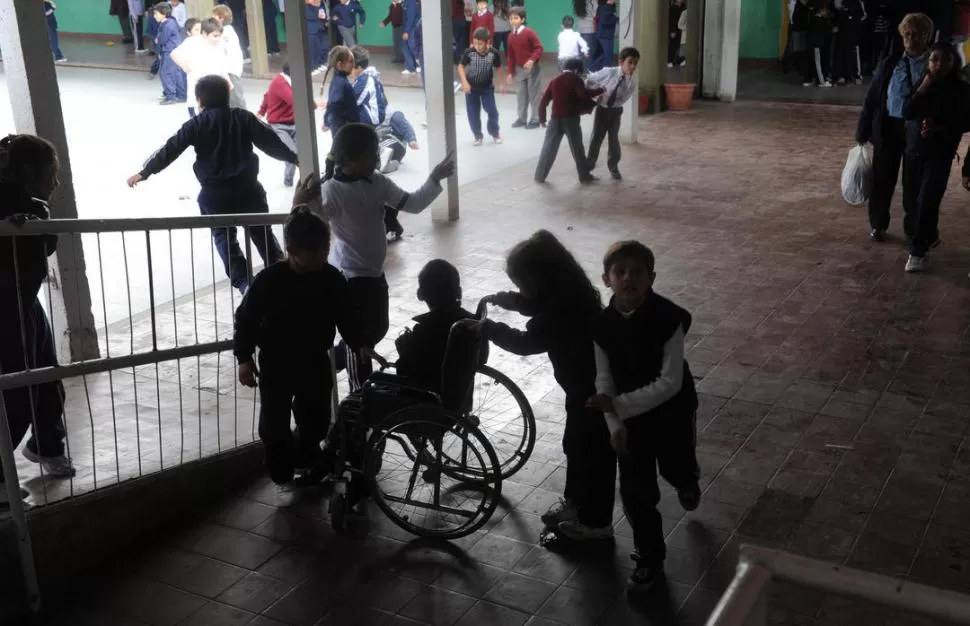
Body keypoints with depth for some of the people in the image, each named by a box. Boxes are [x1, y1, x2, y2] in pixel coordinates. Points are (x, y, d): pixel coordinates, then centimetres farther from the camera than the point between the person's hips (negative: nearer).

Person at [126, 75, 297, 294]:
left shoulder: (197, 124, -4)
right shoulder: (244, 117, 2)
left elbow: (171, 149, -4)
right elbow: (270, 141, 5)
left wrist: (145, 172, 1)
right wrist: (294, 157, 18)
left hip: (215, 193, -2)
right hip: (247, 187, 2)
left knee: (224, 238, 11)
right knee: (262, 233, 15)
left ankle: (243, 281, 2)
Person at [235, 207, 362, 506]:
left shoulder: (333, 279, -10)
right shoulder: (269, 280, -21)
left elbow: (345, 317, 2)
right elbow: (245, 319, -11)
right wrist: (244, 357, -12)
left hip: (315, 361, 3)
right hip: (276, 363, -3)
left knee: (317, 419, 14)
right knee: (274, 425, 2)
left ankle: (307, 458, 43)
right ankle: (283, 478, 22)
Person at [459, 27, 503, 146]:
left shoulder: (494, 53, -18)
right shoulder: (469, 52, -20)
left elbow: (498, 68, -1)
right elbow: (461, 66, -7)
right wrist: (464, 82, -17)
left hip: (487, 87, 0)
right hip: (471, 87, 0)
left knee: (492, 112, 2)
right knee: (473, 114, 4)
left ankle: (495, 133, 28)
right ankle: (478, 136, 25)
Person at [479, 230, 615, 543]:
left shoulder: (565, 305, -31)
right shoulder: (564, 291, -1)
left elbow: (527, 342, -28)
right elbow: (536, 304, 19)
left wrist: (488, 329, -19)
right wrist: (504, 299, 5)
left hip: (595, 388, -10)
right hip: (586, 382, 10)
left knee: (594, 452, 4)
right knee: (575, 445, 22)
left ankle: (595, 523, 18)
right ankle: (574, 501, 40)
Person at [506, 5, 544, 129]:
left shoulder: (529, 32, -15)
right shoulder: (511, 36, 3)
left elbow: (539, 48, -16)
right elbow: (511, 56, 9)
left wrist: (532, 60, -30)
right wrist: (510, 72, 7)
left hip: (531, 68, -6)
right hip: (519, 69, 6)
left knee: (533, 94, 2)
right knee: (520, 94, 12)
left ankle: (535, 119, 10)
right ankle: (522, 118, 23)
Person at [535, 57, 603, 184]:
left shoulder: (554, 81, 10)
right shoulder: (575, 79, -4)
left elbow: (544, 101, 9)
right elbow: (584, 94, -21)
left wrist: (542, 119, 16)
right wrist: (600, 90, -10)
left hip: (556, 119, 4)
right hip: (571, 119, -3)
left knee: (549, 148, 9)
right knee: (577, 148, 7)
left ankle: (540, 176, 10)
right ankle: (585, 176, 14)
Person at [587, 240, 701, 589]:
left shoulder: (668, 318, -27)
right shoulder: (603, 323, -14)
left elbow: (671, 382, -28)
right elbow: (604, 380, -5)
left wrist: (618, 404, -30)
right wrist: (615, 425, -15)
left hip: (672, 409, -2)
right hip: (629, 412, 3)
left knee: (675, 470, 21)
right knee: (635, 489, 3)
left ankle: (688, 482, 60)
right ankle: (649, 559, 21)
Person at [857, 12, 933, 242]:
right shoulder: (890, 63, 1)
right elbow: (872, 96, 3)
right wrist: (863, 130, 1)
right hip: (888, 127, 1)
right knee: (883, 178, 10)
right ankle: (877, 224, 26)